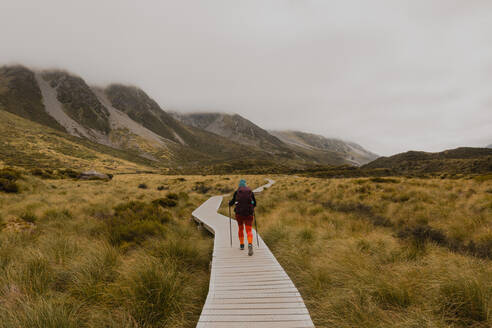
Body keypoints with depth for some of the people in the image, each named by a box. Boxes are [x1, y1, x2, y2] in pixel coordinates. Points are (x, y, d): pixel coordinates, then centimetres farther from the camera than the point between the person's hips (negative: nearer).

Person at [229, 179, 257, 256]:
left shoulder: (237, 192, 1)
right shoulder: (251, 192, 6)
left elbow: (232, 202, 5)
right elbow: (254, 203, 13)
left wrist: (229, 203, 28)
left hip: (239, 213, 0)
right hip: (249, 213, 0)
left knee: (240, 228, 21)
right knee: (249, 230, 0)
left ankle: (241, 245, 28)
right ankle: (250, 244, -24)